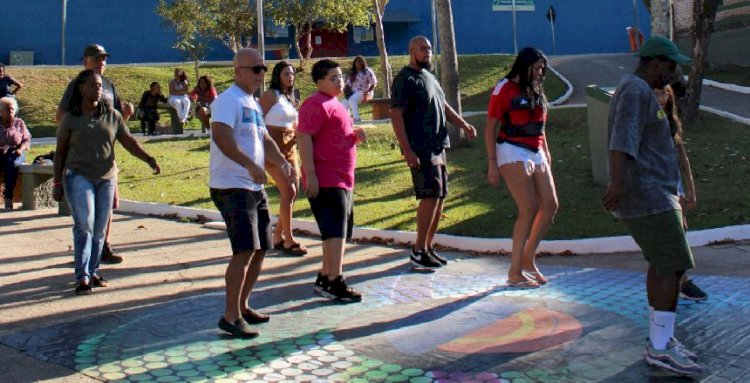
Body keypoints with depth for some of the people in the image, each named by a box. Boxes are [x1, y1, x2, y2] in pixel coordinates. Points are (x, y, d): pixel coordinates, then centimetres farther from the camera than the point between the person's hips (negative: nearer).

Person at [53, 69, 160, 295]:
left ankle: (93, 272, 16)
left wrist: (149, 159, -10)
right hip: (78, 176, -3)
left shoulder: (112, 116, 8)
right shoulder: (71, 118, 1)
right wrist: (57, 182, 3)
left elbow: (128, 142, 4)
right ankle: (82, 277, -10)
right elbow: (60, 151, 6)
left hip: (106, 178, 3)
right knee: (84, 226, -13)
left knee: (100, 229, 5)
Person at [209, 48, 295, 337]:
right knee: (245, 250, -15)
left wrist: (282, 162, 3)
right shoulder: (229, 100, -11)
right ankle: (230, 316, -6)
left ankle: (242, 306, 26)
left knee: (260, 248, 13)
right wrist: (250, 165, -37)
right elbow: (221, 136, -26)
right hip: (232, 186, -10)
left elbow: (264, 140, 22)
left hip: (255, 187, 10)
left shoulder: (254, 104, 18)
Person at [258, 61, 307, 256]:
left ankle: (278, 236, 21)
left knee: (293, 191, 9)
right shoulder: (270, 95, -8)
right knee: (288, 191, -12)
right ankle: (289, 240, -2)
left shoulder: (290, 97, 16)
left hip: (289, 147, 9)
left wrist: (299, 136, 3)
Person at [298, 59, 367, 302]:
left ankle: (325, 278, 22)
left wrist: (356, 136, 9)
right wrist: (310, 175, -26)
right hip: (325, 181, -10)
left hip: (343, 180, 10)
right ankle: (335, 283, -15)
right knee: (335, 231, -15)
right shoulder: (316, 104, -10)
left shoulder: (335, 105, 20)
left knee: (338, 232, 13)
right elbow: (304, 138, -19)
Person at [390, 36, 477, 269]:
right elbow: (396, 115, -16)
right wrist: (407, 150, -23)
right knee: (431, 196, -13)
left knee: (439, 197, 9)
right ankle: (418, 251, -5)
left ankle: (428, 247, 18)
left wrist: (463, 124, 10)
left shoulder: (429, 77, 19)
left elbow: (443, 107, 26)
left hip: (438, 147, 9)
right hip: (420, 149, -9)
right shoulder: (405, 79, -9)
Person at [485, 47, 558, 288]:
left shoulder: (535, 91, 17)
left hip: (536, 153, 8)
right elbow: (490, 128, -8)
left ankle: (528, 258, 16)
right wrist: (492, 163, -12)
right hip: (513, 153, -8)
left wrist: (546, 151, 16)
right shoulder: (504, 89, -6)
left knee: (550, 206, 2)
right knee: (530, 209, -14)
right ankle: (514, 272, -6)